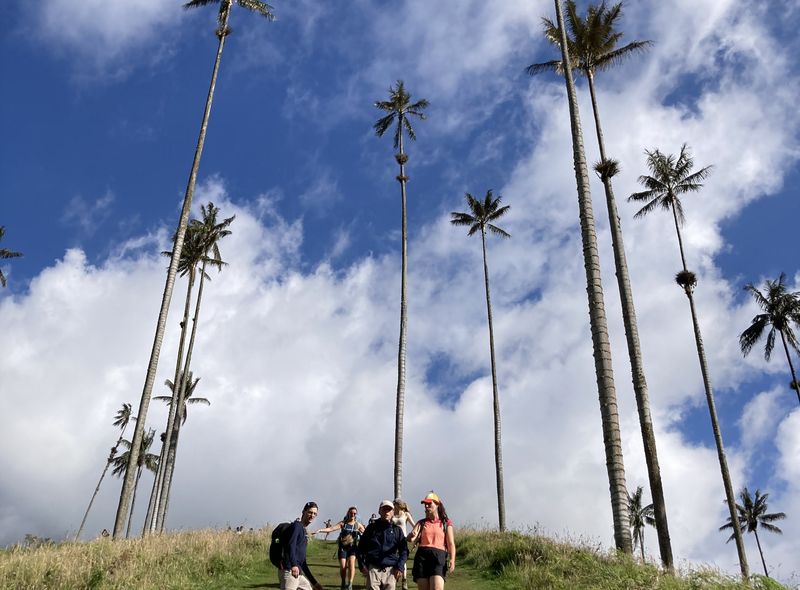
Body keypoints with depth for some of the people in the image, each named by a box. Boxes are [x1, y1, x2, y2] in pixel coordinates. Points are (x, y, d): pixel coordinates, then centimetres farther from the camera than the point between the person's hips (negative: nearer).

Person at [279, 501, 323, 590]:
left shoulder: (303, 530, 24)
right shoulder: (296, 525, -2)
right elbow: (290, 545, -22)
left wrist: (314, 582, 26)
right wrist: (294, 565, -36)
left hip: (298, 573, 10)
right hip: (289, 571, -10)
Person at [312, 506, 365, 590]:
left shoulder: (358, 525, 4)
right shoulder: (343, 523, 0)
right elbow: (331, 528, -9)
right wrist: (319, 530, -21)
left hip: (352, 547, 0)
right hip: (343, 547, 0)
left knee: (351, 563, -22)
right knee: (343, 567, -5)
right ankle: (344, 583, 22)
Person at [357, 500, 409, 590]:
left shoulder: (397, 530, 12)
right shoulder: (372, 527, 11)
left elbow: (404, 550, 12)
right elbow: (361, 547, 13)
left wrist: (400, 567, -1)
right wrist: (362, 565, 2)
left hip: (390, 570, 1)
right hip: (373, 568, -1)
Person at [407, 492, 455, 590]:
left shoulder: (446, 523, 11)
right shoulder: (421, 523, 17)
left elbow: (451, 544, 4)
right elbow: (410, 539, 6)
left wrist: (452, 559, -13)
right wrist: (412, 535, -19)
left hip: (438, 556, -3)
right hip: (422, 556, 3)